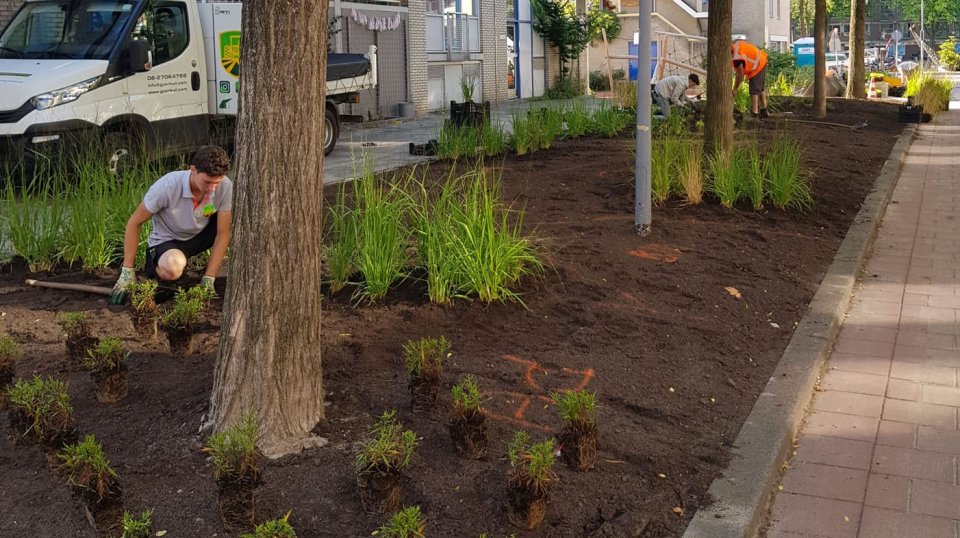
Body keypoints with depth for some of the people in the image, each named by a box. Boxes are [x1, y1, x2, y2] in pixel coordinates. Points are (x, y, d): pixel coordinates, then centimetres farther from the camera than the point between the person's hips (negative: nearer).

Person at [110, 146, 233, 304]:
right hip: (167, 239, -4)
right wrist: (127, 271, -19)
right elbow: (134, 222, -20)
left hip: (200, 234, 4)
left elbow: (223, 232, -18)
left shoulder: (225, 186, -25)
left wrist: (208, 279, -23)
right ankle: (155, 259, -2)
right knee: (172, 269, -39)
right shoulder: (167, 187, -32)